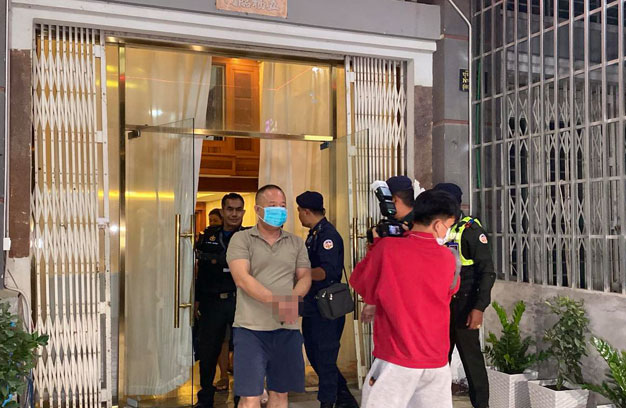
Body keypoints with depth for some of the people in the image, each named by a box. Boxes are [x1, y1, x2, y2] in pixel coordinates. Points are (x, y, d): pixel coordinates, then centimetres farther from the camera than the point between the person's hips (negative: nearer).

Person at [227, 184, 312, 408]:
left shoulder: (296, 243, 13)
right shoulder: (242, 239, 0)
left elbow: (305, 276, 7)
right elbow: (242, 279, -12)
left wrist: (294, 298, -16)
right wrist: (276, 301, -23)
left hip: (287, 328, 4)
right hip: (251, 328, -4)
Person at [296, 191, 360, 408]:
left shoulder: (328, 235, -16)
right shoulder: (314, 234, 15)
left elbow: (328, 271, -26)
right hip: (313, 308, 10)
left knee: (324, 357, -2)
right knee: (314, 355, 16)